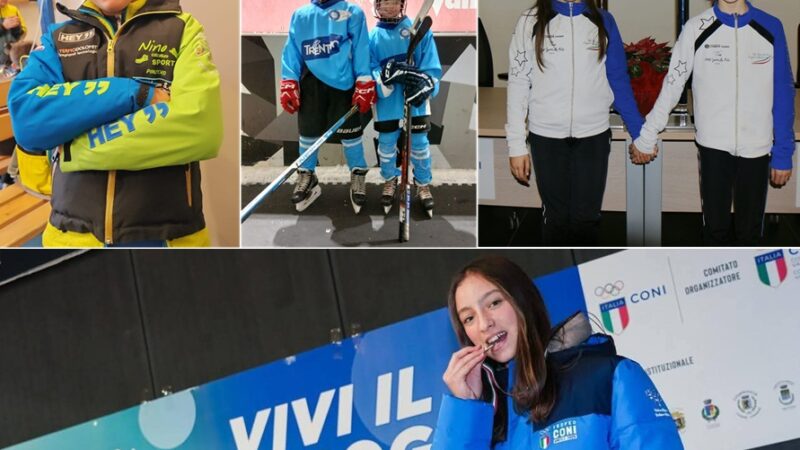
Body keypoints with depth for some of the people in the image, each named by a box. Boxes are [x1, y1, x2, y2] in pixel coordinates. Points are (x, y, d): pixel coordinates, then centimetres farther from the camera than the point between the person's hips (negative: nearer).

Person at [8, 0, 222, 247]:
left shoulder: (183, 29, 1)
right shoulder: (57, 38, 8)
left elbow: (199, 126, -16)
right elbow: (26, 119, -10)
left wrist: (77, 147, -11)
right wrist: (137, 94, -15)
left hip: (165, 236, -2)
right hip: (73, 236, 2)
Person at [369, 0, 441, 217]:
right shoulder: (372, 36, 0)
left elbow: (432, 67, -6)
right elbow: (368, 71, -7)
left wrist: (424, 85, -24)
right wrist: (387, 74, -26)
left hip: (415, 101, -1)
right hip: (385, 102, 1)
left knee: (419, 143, 7)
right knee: (386, 143, 12)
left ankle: (423, 184, 25)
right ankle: (389, 181, 34)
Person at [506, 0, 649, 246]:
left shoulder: (603, 21, 4)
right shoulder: (531, 22, -1)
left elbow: (619, 82, 6)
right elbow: (518, 83, -1)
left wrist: (640, 134, 1)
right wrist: (516, 145, -5)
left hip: (593, 136, 1)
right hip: (546, 137, -1)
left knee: (587, 217, 4)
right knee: (556, 216, 5)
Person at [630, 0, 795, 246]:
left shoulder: (770, 28, -1)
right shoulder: (697, 29, -3)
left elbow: (783, 94, 2)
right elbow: (672, 85, 0)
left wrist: (783, 154, 0)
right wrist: (646, 138, -1)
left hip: (757, 148, 1)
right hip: (713, 145, 0)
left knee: (750, 233, 5)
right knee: (716, 228, 5)